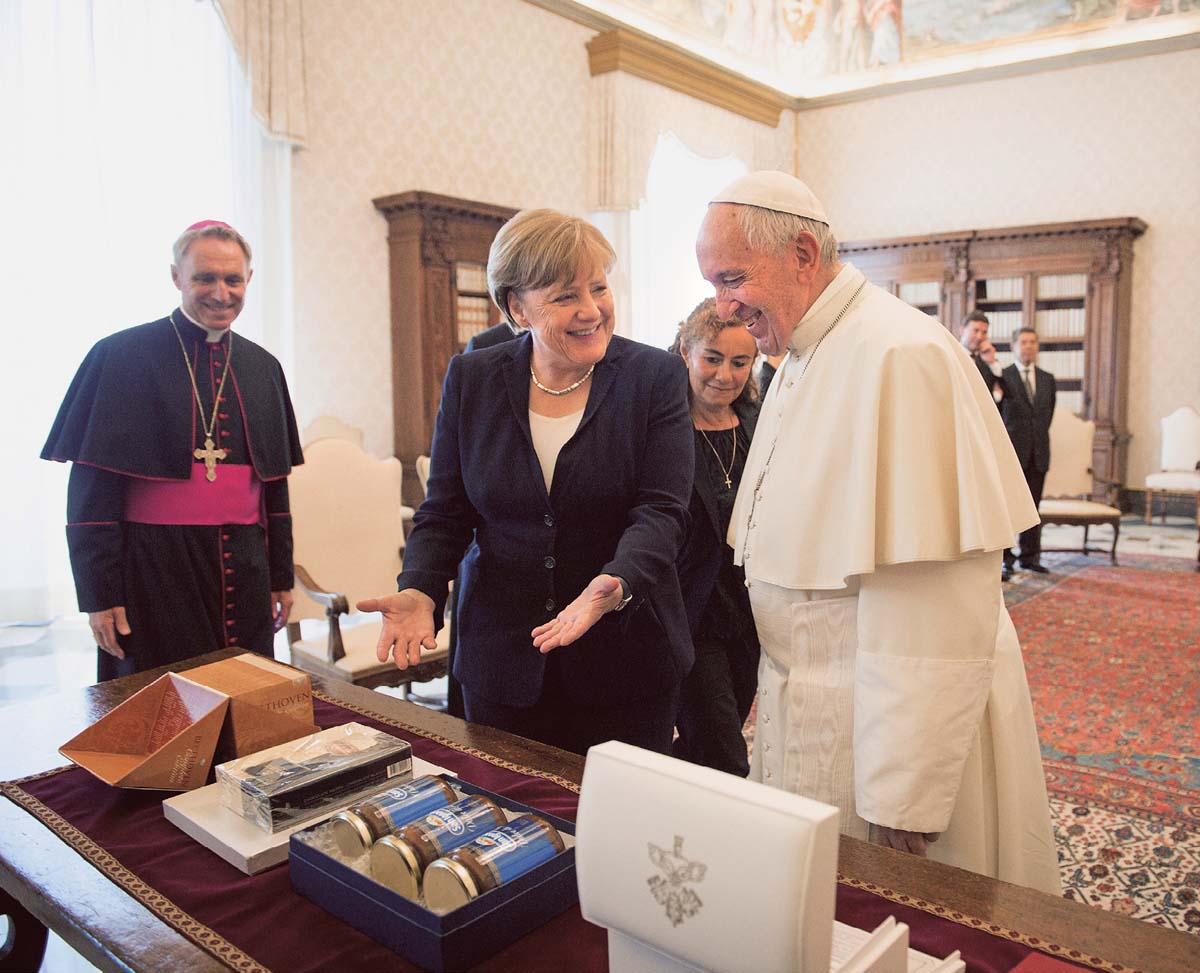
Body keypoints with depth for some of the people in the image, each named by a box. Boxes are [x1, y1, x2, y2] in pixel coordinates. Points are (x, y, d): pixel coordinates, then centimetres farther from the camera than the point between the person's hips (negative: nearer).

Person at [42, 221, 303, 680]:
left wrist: (281, 576, 11)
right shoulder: (121, 355, -5)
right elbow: (92, 487, -6)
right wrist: (99, 593, -10)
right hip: (154, 572, -4)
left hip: (243, 572, 4)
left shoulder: (262, 367, 9)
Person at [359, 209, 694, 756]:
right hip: (502, 660, 2)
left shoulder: (657, 376, -6)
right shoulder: (470, 379, 0)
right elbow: (443, 513, 3)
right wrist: (419, 591, -16)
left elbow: (661, 509, -12)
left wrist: (616, 585, -32)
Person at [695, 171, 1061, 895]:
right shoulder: (806, 360, 10)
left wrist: (898, 799, -22)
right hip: (814, 715, 9)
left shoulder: (901, 356, -23)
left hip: (888, 722, -9)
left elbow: (935, 612, -26)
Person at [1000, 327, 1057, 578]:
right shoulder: (1002, 377, -2)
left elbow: (1048, 413, 17)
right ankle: (1006, 559, 3)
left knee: (1032, 507, 8)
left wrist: (1039, 438, 12)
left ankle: (1030, 556, 15)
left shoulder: (1048, 379, 12)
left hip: (1038, 453, 4)